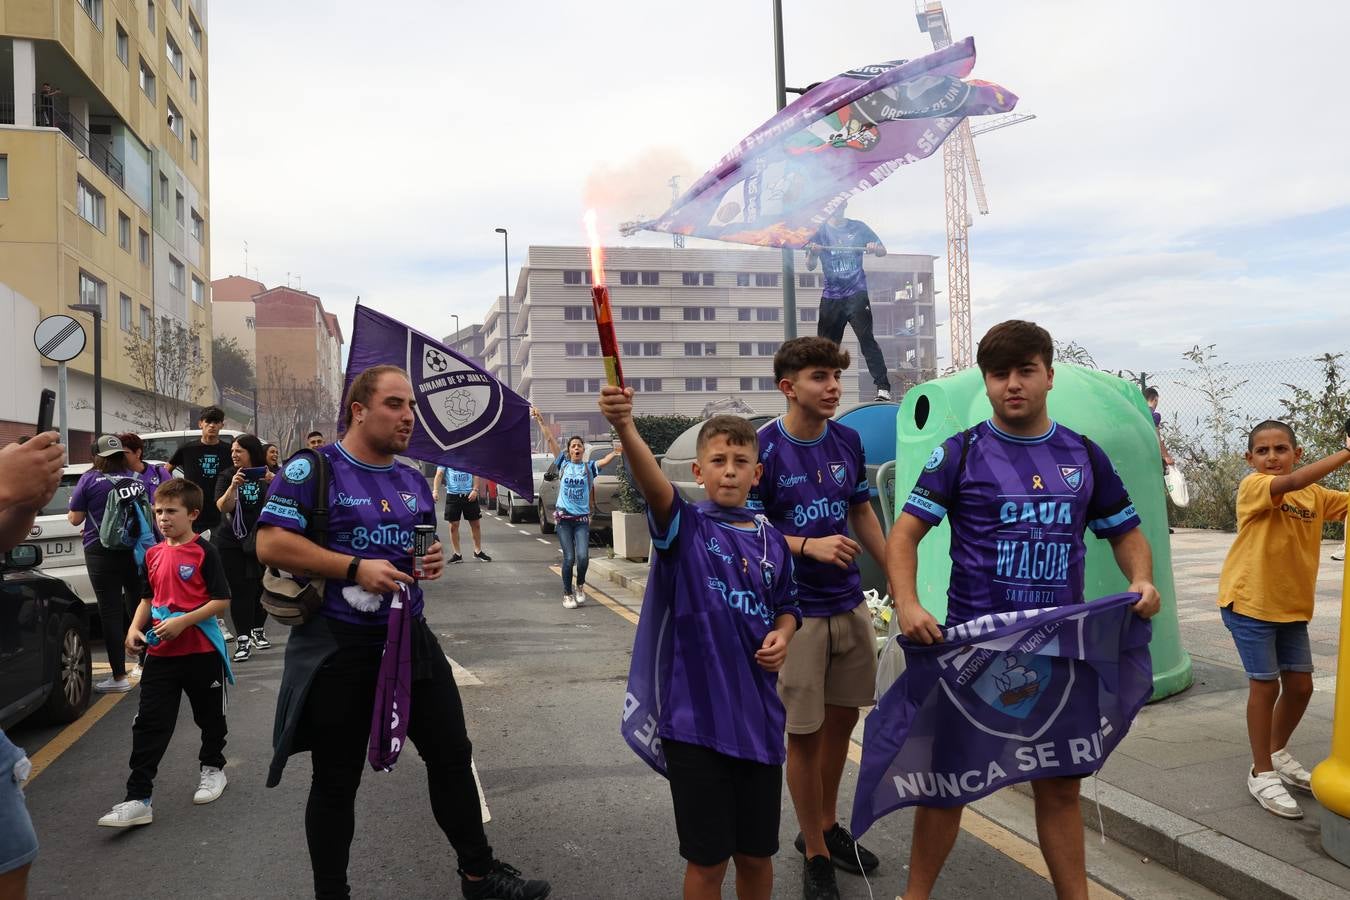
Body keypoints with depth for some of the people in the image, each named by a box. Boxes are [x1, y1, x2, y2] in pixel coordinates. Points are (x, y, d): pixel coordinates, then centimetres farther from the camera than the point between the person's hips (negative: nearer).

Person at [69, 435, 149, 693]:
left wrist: (73, 507, 19)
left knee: (111, 612, 0)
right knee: (139, 606, 14)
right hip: (137, 550, 4)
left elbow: (75, 518, -1)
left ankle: (119, 676, 0)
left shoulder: (90, 480, -6)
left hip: (102, 553, -4)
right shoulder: (137, 478, 5)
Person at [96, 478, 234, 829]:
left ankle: (212, 769, 37)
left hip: (201, 651, -4)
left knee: (210, 716, 14)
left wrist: (182, 622, -21)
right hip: (160, 652, 5)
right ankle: (138, 799, 2)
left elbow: (222, 600, -13)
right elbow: (148, 598, 17)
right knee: (149, 724, 0)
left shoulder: (204, 552, -11)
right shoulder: (153, 554, 6)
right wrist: (135, 628, 1)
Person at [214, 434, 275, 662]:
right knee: (239, 589, -3)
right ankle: (242, 639, -1)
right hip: (231, 542, 0)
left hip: (259, 540, 0)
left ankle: (258, 630, 23)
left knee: (260, 585, 4)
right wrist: (233, 486, -26)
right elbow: (223, 508, -10)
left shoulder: (267, 475, 1)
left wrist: (275, 483, -27)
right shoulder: (227, 476, 2)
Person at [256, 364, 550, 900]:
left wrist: (434, 562, -3)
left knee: (453, 755, 11)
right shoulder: (313, 469, -10)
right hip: (338, 647, -6)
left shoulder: (413, 482, 11)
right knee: (336, 781, 10)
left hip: (411, 638, 6)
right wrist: (356, 568, -24)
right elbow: (270, 544, -18)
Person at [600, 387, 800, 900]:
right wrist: (625, 427, -47)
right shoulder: (687, 527, -7)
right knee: (708, 859, 7)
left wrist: (782, 636, -4)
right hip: (697, 717, -4)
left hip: (759, 717, 4)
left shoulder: (772, 541, 5)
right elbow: (654, 485, -28)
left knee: (756, 854, 17)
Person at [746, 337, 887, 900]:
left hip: (850, 605, 6)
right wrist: (808, 545, -22)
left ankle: (827, 826, 37)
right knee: (803, 733, 3)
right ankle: (815, 854, 21)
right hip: (796, 612, -6)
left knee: (843, 718, 16)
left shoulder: (847, 441, 4)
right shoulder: (762, 448, -13)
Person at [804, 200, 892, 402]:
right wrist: (812, 252, -23)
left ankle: (883, 387, -14)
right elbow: (810, 266, 0)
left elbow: (883, 251, 11)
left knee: (866, 339, -13)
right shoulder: (820, 231, 6)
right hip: (831, 296, 1)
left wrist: (875, 248, -13)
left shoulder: (857, 228, 8)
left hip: (856, 293, -1)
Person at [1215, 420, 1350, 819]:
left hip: (1292, 605, 6)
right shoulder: (1253, 487, -13)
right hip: (1249, 600, -6)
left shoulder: (1315, 495, 7)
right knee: (1265, 684, -2)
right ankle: (1262, 774, 13)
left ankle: (1277, 753, 36)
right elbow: (1292, 483, -32)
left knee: (1300, 684, 11)